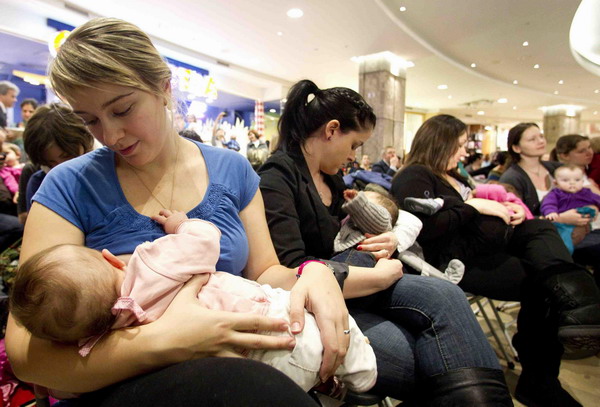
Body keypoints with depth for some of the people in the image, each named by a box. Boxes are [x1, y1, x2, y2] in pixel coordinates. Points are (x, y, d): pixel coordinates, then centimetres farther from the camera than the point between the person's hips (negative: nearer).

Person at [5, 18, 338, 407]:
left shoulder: (232, 170, 2)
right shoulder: (70, 187, -6)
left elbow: (264, 270, 6)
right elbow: (25, 348, -11)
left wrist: (312, 273, -16)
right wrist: (161, 342, -28)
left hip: (237, 359, 4)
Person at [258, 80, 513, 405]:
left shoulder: (330, 178, 14)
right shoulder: (276, 178, -13)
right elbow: (292, 272, -24)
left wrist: (376, 242, 4)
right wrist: (380, 276, -16)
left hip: (339, 284, 8)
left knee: (444, 297, -17)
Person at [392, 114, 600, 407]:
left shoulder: (451, 176, 25)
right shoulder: (414, 177, -6)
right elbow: (424, 228, -22)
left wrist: (510, 209, 7)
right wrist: (473, 206, -13)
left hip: (483, 244, 9)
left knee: (541, 228, -16)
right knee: (541, 284, -19)